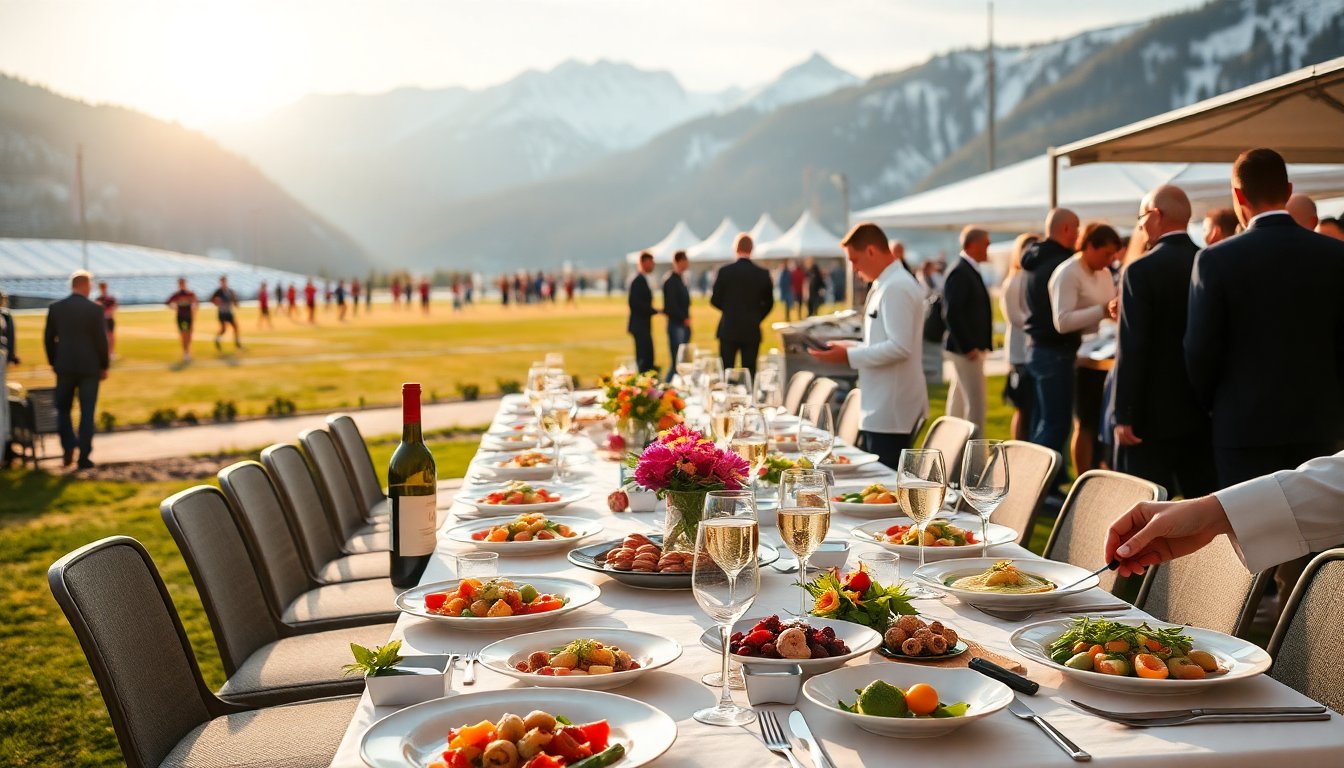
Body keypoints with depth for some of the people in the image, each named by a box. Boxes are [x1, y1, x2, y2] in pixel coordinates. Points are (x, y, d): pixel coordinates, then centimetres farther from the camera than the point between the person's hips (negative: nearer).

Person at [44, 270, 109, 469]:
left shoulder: (55, 308, 0)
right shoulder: (95, 309, -8)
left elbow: (48, 338, 4)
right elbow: (101, 340, -8)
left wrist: (53, 362, 15)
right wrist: (104, 366, 2)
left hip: (64, 367, 2)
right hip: (89, 367, -2)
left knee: (63, 409, 16)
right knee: (87, 412, 4)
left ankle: (68, 447, -1)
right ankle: (84, 457, 3)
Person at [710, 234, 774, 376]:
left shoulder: (725, 271, -8)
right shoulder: (763, 274, -2)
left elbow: (715, 300, -1)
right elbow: (769, 303, 6)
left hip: (729, 330, -1)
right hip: (752, 332, 1)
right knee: (749, 373, 4)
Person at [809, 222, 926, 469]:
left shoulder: (896, 287, -16)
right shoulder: (887, 284, 15)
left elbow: (899, 347, -23)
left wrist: (849, 356, -17)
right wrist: (850, 347, 10)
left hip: (889, 412, -10)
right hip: (880, 409, 10)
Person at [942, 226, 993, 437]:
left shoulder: (969, 271, 14)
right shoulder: (959, 273, -16)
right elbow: (951, 314, -23)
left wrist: (977, 345, 15)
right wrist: (968, 347, -22)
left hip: (967, 348, 10)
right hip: (967, 350, -10)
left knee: (959, 403, 16)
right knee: (976, 404, -8)